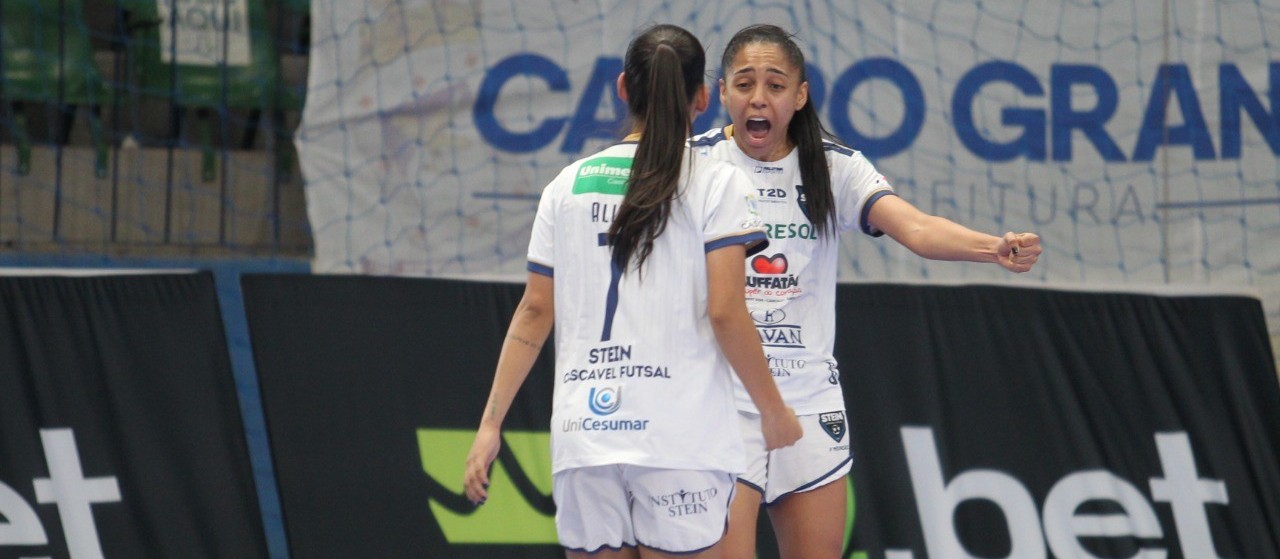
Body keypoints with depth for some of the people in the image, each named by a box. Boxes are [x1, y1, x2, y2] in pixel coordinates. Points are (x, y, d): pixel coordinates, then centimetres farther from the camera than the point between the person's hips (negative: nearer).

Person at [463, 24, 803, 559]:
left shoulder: (569, 184, 11)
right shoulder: (716, 183, 0)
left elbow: (535, 312, 9)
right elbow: (725, 313, -7)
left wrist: (491, 422, 12)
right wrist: (773, 410, 3)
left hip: (583, 434, 4)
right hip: (681, 435, -4)